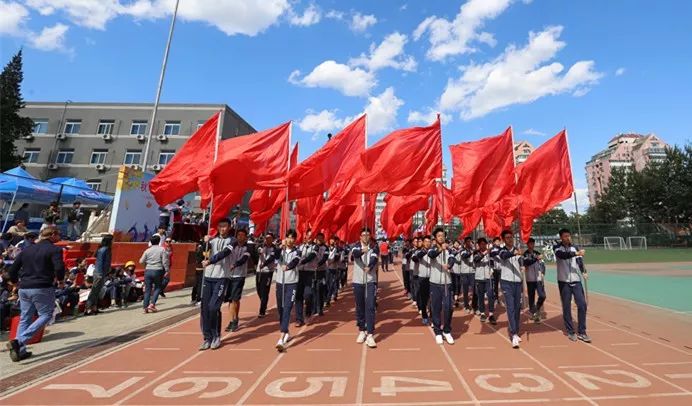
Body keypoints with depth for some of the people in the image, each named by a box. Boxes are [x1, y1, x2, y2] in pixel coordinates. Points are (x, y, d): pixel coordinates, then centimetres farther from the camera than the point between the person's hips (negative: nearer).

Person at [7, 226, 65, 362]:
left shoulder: (27, 249, 13)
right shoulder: (54, 249, -8)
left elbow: (13, 269, 14)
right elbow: (59, 268, -19)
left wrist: (16, 282, 29)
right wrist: (60, 279, 2)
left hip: (24, 288, 7)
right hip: (42, 288, -7)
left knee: (24, 319, 15)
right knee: (46, 315, 5)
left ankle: (20, 351, 14)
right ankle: (19, 341, -11)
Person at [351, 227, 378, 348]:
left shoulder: (374, 247, 0)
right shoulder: (356, 247, 0)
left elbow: (374, 259, -19)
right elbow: (355, 254, -24)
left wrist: (369, 267, -40)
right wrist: (362, 251, -47)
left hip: (370, 281, -1)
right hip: (357, 281, 1)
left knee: (370, 306, -7)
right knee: (359, 307, 10)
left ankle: (370, 335, -3)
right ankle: (362, 331, 27)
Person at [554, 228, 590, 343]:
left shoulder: (575, 247, 8)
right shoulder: (557, 248, -4)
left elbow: (580, 261, 3)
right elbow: (562, 255, -24)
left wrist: (584, 272, -12)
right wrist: (576, 253, -35)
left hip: (576, 281, 3)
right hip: (564, 282, -3)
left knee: (582, 305, 0)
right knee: (566, 307, 3)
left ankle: (581, 332, 12)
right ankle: (570, 332, 16)